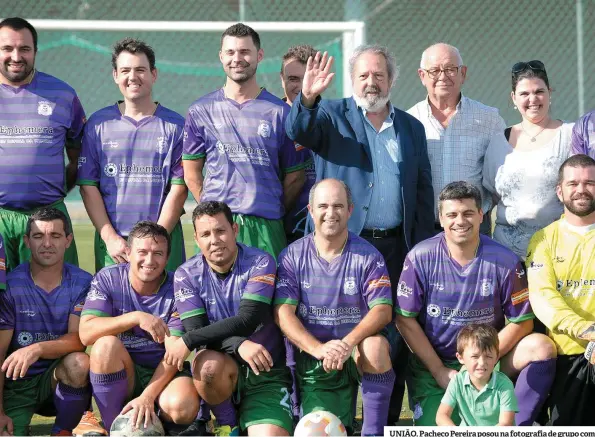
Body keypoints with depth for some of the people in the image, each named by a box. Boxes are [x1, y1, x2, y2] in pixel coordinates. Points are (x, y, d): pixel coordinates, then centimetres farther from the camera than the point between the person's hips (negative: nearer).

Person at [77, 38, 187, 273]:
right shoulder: (98, 123, 9)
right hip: (111, 240, 1)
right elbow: (88, 186, 5)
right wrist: (110, 237, -5)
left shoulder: (175, 125, 6)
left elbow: (179, 189, 1)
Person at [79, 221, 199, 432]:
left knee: (182, 406, -33)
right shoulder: (107, 279, -7)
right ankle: (114, 426, -17)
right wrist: (136, 317, -33)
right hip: (119, 375, 1)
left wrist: (147, 397, -28)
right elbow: (86, 333, -21)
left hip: (163, 375, -1)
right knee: (106, 344, -31)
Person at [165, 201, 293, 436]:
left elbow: (247, 320, -20)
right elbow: (195, 329, -12)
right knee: (208, 363, -36)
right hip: (223, 368, 1)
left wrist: (188, 342, -24)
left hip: (266, 372, -1)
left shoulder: (260, 263, -9)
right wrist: (239, 346, -31)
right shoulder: (186, 275, -2)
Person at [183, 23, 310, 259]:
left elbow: (294, 177, 9)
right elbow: (191, 172, 12)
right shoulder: (201, 111, 9)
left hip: (266, 229, 0)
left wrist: (272, 213, 6)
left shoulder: (280, 112, 6)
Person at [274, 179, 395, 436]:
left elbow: (383, 311, -13)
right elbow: (283, 314, -9)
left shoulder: (367, 256, -3)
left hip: (359, 349, -1)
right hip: (313, 361, 1)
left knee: (376, 346, -37)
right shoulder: (292, 257, 0)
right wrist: (320, 349, -25)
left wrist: (347, 344, -30)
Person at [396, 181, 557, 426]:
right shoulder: (420, 258, -8)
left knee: (542, 347, -24)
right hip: (432, 363, -1)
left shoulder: (504, 261, -8)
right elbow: (405, 319, -6)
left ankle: (518, 426, -16)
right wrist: (439, 371, -10)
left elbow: (522, 321, -5)